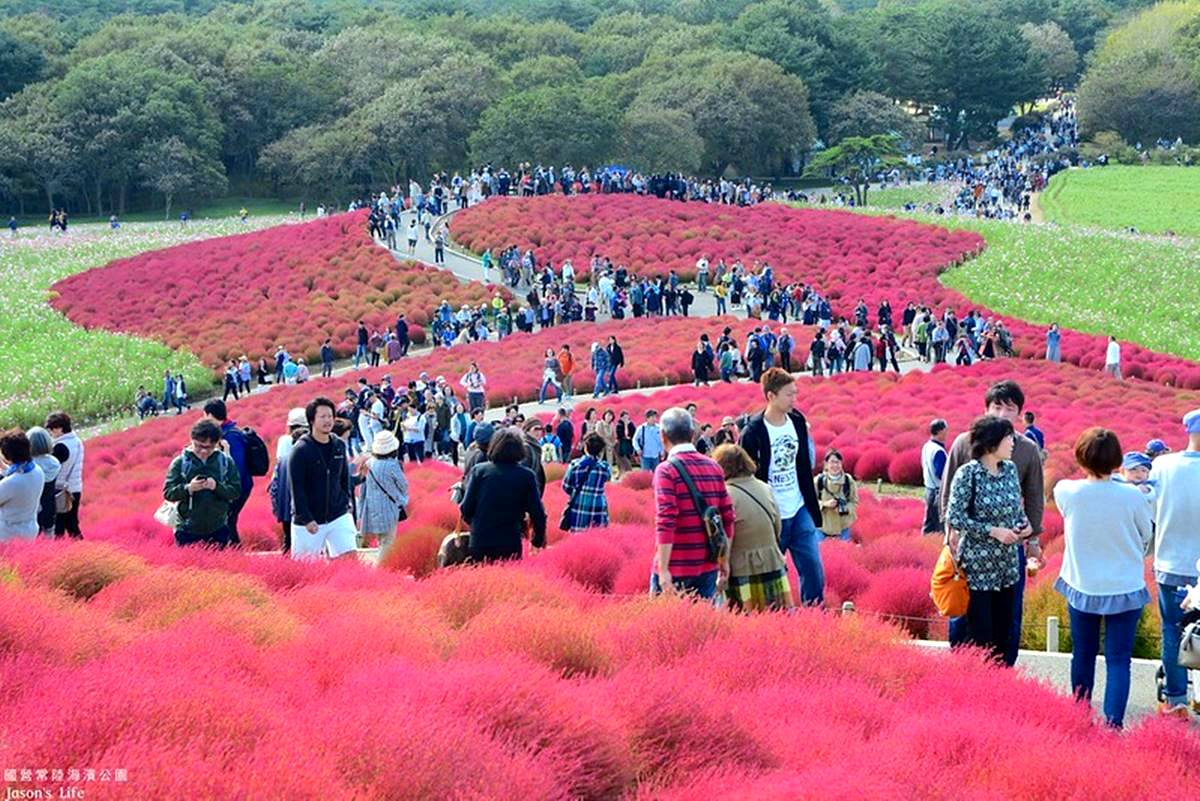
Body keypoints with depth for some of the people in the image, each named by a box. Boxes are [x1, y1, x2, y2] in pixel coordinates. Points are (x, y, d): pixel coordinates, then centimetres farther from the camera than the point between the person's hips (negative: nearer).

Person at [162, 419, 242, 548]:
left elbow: (236, 491, -3)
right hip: (188, 530, -1)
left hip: (219, 529, 1)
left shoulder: (226, 462, 0)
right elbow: (168, 493, -6)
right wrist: (188, 488, -24)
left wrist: (217, 487, -21)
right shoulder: (180, 463, -4)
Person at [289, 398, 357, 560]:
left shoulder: (339, 446, 5)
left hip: (338, 516, 4)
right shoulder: (301, 450, -12)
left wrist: (346, 503, 9)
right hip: (307, 521, -4)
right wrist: (306, 519, -17)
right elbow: (296, 488, -13)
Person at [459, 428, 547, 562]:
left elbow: (466, 508, -2)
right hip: (510, 545, -1)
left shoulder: (478, 470, -2)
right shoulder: (526, 475, -5)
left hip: (480, 542, 1)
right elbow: (537, 512, -3)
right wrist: (538, 540, 13)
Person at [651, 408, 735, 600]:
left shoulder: (666, 470, -10)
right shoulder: (714, 468, 7)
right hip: (708, 567, 5)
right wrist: (724, 559, 18)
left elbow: (666, 522, -18)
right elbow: (727, 517, 9)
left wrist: (663, 570, -17)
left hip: (675, 569, -5)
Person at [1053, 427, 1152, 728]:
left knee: (1083, 656, 17)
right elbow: (1146, 534, 1)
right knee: (1118, 660, 2)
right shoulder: (1132, 496, -17)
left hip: (1082, 587, 2)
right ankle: (1113, 724, -6)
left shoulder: (1066, 491, -14)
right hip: (1125, 588, -2)